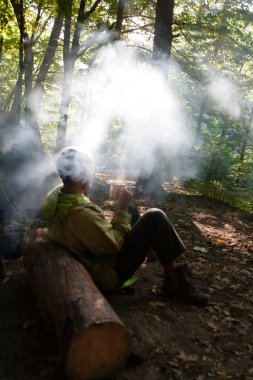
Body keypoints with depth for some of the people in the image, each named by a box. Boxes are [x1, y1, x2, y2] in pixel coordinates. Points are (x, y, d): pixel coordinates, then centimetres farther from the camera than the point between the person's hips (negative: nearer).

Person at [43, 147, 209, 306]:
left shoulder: (55, 196, -9)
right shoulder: (82, 215, -37)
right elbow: (115, 245, -24)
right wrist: (122, 209, -17)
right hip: (110, 273, -9)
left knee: (129, 209, 18)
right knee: (155, 217, -16)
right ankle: (175, 282, 0)